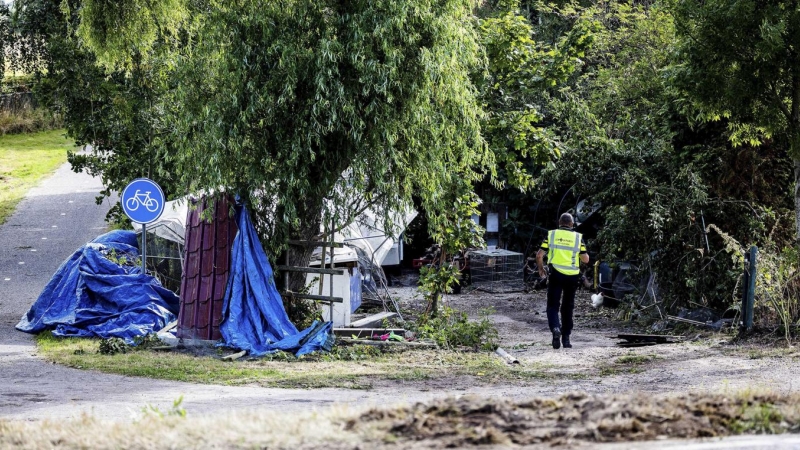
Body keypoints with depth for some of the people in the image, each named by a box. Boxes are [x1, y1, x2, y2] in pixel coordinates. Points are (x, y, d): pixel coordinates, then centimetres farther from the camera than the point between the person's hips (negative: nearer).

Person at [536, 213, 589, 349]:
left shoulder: (551, 234, 2)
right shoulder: (578, 237, 3)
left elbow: (539, 255, -1)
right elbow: (586, 259, 1)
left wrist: (541, 269, 16)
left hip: (555, 275, -1)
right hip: (572, 276, 1)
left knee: (553, 306, 3)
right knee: (568, 307, 14)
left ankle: (555, 328, -24)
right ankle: (566, 337, 16)